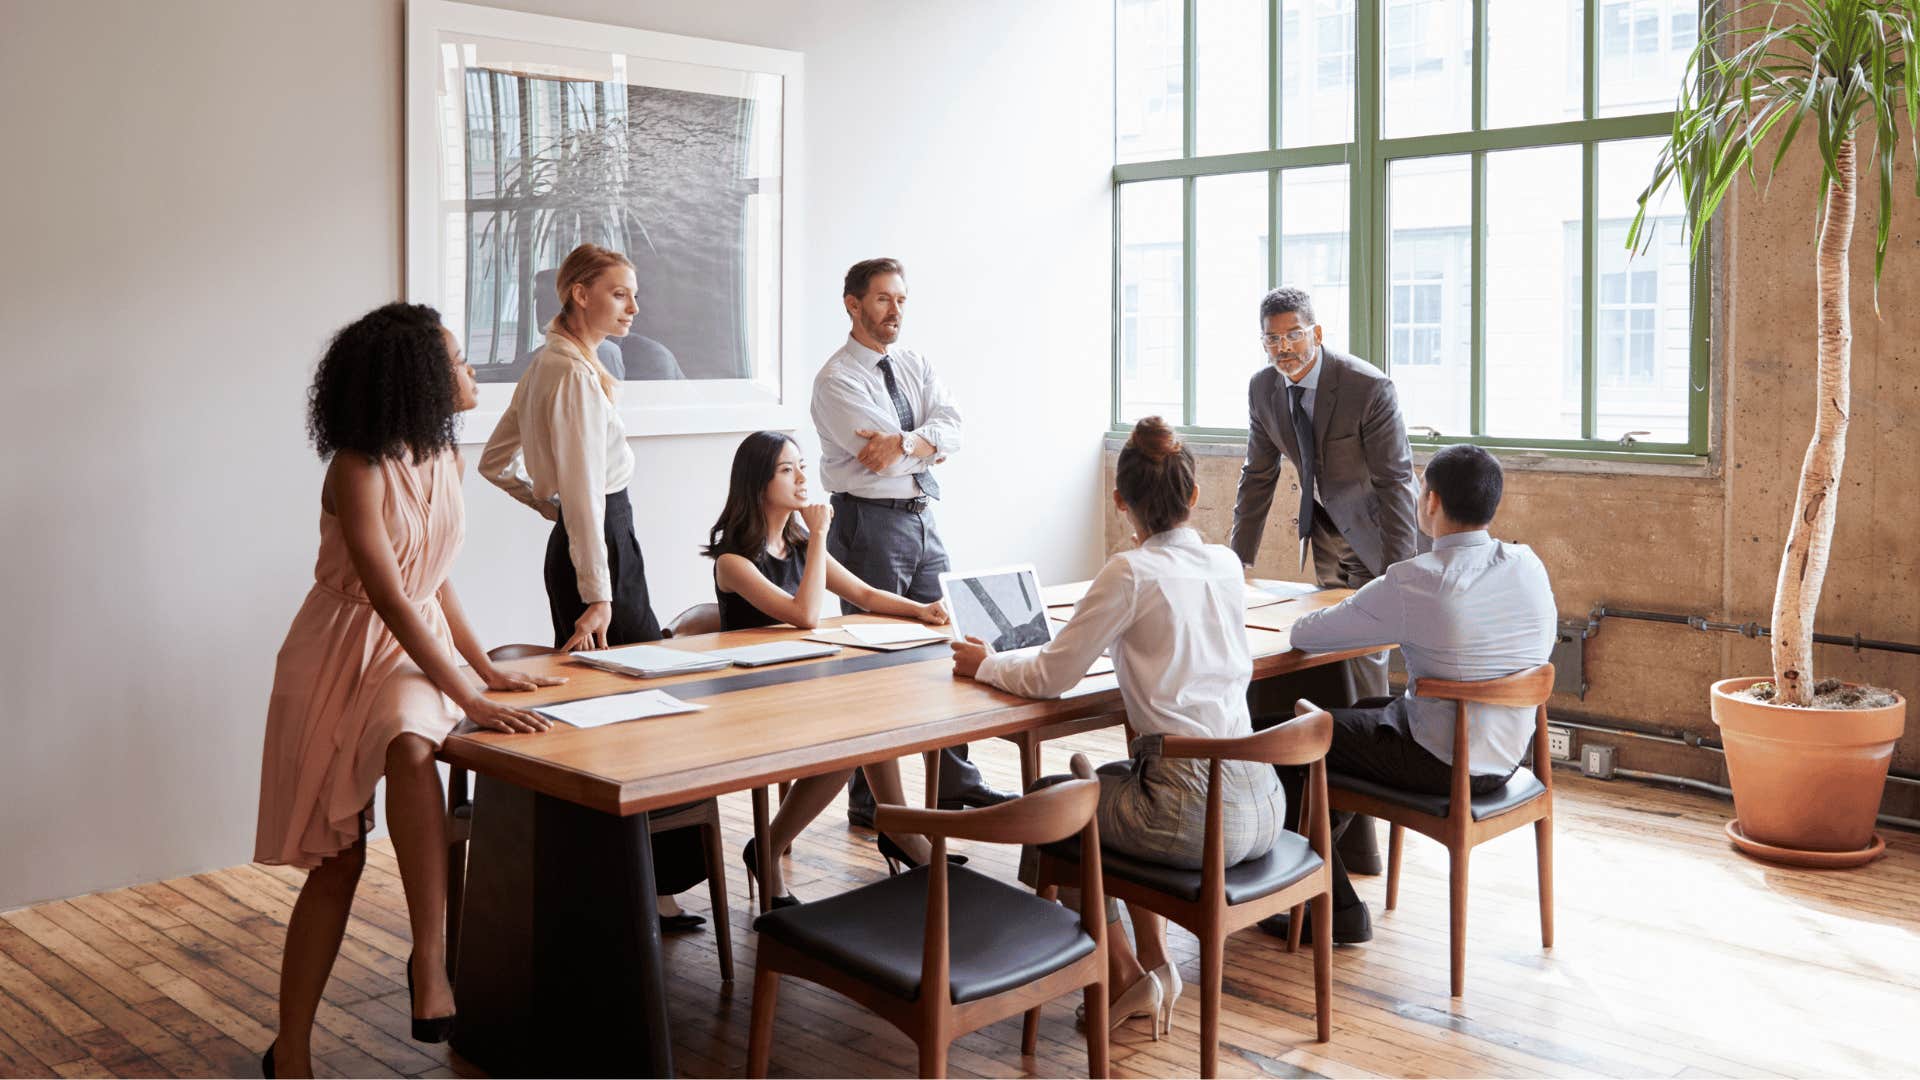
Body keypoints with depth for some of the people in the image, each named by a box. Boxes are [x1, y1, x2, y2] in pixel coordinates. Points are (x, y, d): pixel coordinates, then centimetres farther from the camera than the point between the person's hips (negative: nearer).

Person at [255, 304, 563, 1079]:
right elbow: (390, 598, -26)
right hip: (345, 653, -4)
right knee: (337, 857, -4)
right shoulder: (356, 470, -19)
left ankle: (428, 960, -31)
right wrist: (470, 701, -30)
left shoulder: (443, 458, 3)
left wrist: (489, 671, 7)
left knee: (411, 746, -33)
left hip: (417, 644, 4)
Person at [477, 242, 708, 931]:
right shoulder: (575, 373, -15)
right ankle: (645, 882, -5)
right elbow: (585, 487, -21)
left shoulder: (547, 364, 15)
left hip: (580, 539, 10)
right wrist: (597, 595, -24)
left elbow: (496, 462, 23)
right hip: (600, 545, -10)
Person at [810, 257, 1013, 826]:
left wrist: (904, 442, -20)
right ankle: (869, 800, 9)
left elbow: (951, 429, -3)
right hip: (871, 526, -7)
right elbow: (885, 455, -19)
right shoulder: (836, 380, -9)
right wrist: (929, 446, -2)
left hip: (923, 522, 7)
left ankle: (956, 783, 21)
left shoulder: (915, 366, 12)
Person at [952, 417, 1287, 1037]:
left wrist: (986, 665, 10)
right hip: (1263, 804, 7)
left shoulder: (1131, 573, -12)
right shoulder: (1226, 564, 7)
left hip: (1198, 815, -7)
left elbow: (1050, 678, -7)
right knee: (1111, 779, 33)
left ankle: (1123, 973, 22)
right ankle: (1156, 963, 30)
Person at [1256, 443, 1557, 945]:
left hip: (1440, 765, -7)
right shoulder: (1530, 566, -5)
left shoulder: (1414, 583, -24)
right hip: (1508, 757, 8)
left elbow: (1304, 634, -16)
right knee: (1367, 709, 30)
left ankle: (1337, 909, 16)